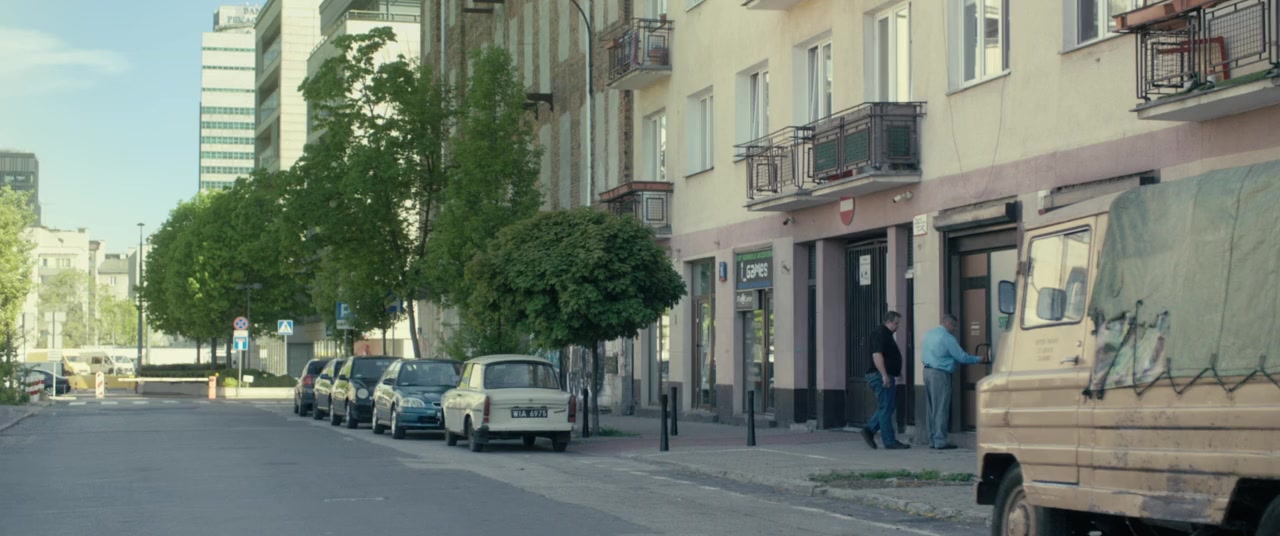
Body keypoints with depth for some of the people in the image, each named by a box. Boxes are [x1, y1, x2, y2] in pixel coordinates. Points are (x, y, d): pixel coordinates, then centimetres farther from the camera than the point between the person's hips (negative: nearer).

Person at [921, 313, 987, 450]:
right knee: (941, 409, -5)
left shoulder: (929, 334, 14)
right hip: (940, 374, -8)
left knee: (931, 408, 11)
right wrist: (978, 359, 3)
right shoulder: (947, 338, -12)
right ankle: (940, 441, -6)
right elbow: (961, 357, -12)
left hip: (927, 371, 8)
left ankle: (932, 440, 14)